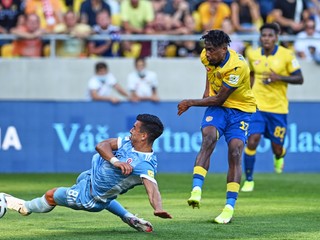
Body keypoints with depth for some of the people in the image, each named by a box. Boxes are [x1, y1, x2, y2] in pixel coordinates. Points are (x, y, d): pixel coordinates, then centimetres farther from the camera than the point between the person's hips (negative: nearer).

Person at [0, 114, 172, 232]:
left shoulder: (145, 165, -36)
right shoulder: (130, 142, -14)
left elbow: (152, 187, -50)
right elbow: (102, 145, -17)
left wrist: (158, 209, -69)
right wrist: (115, 161, -37)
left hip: (90, 198, -7)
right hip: (92, 173, 8)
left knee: (51, 195, 13)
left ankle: (24, 207, 48)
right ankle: (128, 218, 29)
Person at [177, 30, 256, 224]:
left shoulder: (237, 66, -28)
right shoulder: (207, 56, -7)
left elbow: (219, 99, -23)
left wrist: (191, 103, -17)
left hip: (240, 109, -4)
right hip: (217, 107, 4)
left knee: (235, 153, -17)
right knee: (208, 139, -24)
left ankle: (230, 208, -12)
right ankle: (196, 191, -38)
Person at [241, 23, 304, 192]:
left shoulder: (286, 55, -7)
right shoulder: (253, 55, 2)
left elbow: (299, 79, -6)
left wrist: (279, 77, -19)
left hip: (278, 108, -1)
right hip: (257, 106, 1)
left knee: (277, 149, 6)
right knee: (252, 141, -16)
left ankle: (279, 156, 46)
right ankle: (249, 180, -2)